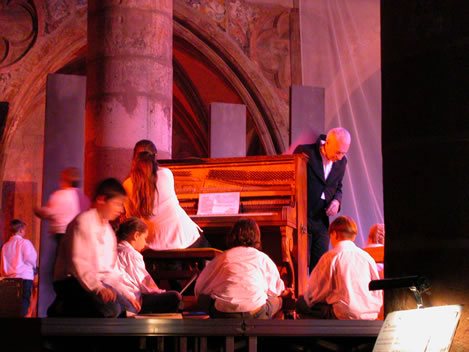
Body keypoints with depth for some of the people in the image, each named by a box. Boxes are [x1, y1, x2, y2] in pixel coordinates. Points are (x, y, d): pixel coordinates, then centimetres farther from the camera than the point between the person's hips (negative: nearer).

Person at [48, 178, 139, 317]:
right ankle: (63, 310, -15)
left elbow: (111, 270, 22)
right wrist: (98, 287, -34)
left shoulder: (108, 229, 19)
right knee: (111, 307, -31)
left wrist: (125, 293, 11)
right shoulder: (83, 222, -10)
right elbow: (78, 262, -22)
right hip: (71, 282, -9)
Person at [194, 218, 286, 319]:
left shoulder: (221, 258, 15)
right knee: (277, 299, 29)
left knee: (202, 298, 28)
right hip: (256, 315, 0)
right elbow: (278, 289, 25)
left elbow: (199, 288, 24)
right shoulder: (263, 258, 14)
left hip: (223, 315, 0)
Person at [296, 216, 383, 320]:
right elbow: (378, 295, 12)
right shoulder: (367, 257, 9)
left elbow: (313, 294, -1)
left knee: (301, 303, 11)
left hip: (344, 316, -6)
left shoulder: (331, 256, -4)